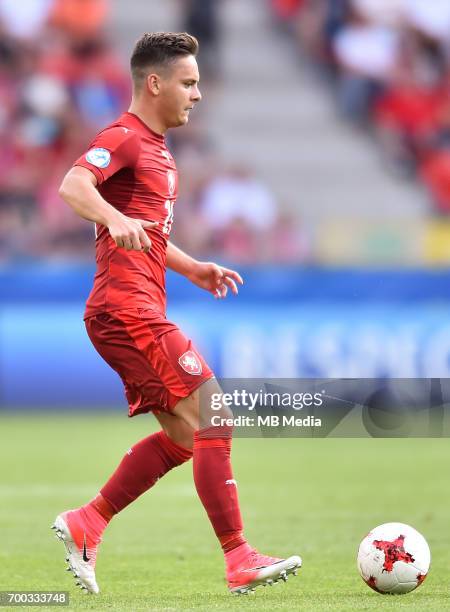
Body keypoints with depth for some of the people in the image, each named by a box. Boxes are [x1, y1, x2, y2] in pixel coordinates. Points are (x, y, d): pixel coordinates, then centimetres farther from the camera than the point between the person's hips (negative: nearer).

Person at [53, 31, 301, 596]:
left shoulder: (154, 148, 22)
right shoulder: (123, 138, -8)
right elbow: (72, 185, -28)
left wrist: (192, 268, 22)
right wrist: (116, 219, -46)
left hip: (139, 311, 10)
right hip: (127, 310, -10)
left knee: (182, 435, 11)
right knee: (212, 419, -12)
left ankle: (85, 525, 12)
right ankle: (239, 560, -12)